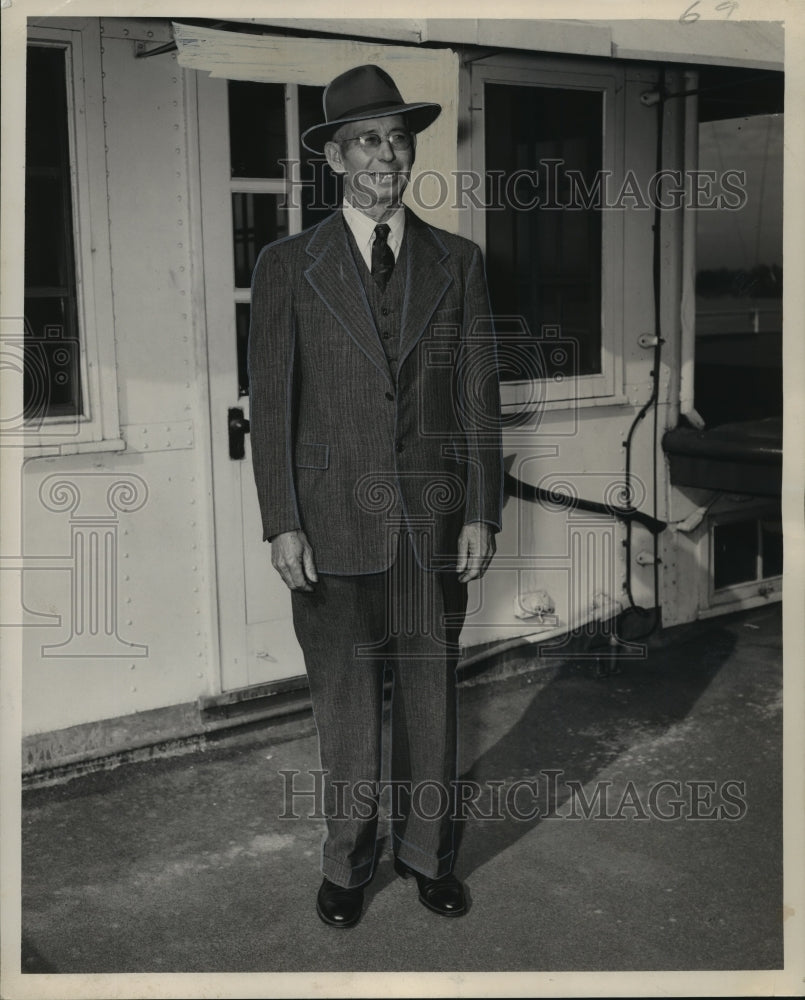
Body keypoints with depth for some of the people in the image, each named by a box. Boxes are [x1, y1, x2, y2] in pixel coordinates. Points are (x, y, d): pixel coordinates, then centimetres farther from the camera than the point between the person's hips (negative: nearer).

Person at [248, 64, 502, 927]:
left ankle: (426, 853, 31)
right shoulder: (288, 266, 1)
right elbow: (271, 402, -1)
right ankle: (347, 864, 27)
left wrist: (482, 515, -1)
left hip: (435, 524, 2)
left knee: (431, 696, 12)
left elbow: (480, 397, 5)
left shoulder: (458, 263, 7)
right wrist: (282, 523, -8)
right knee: (344, 706, 8)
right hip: (334, 524, -1)